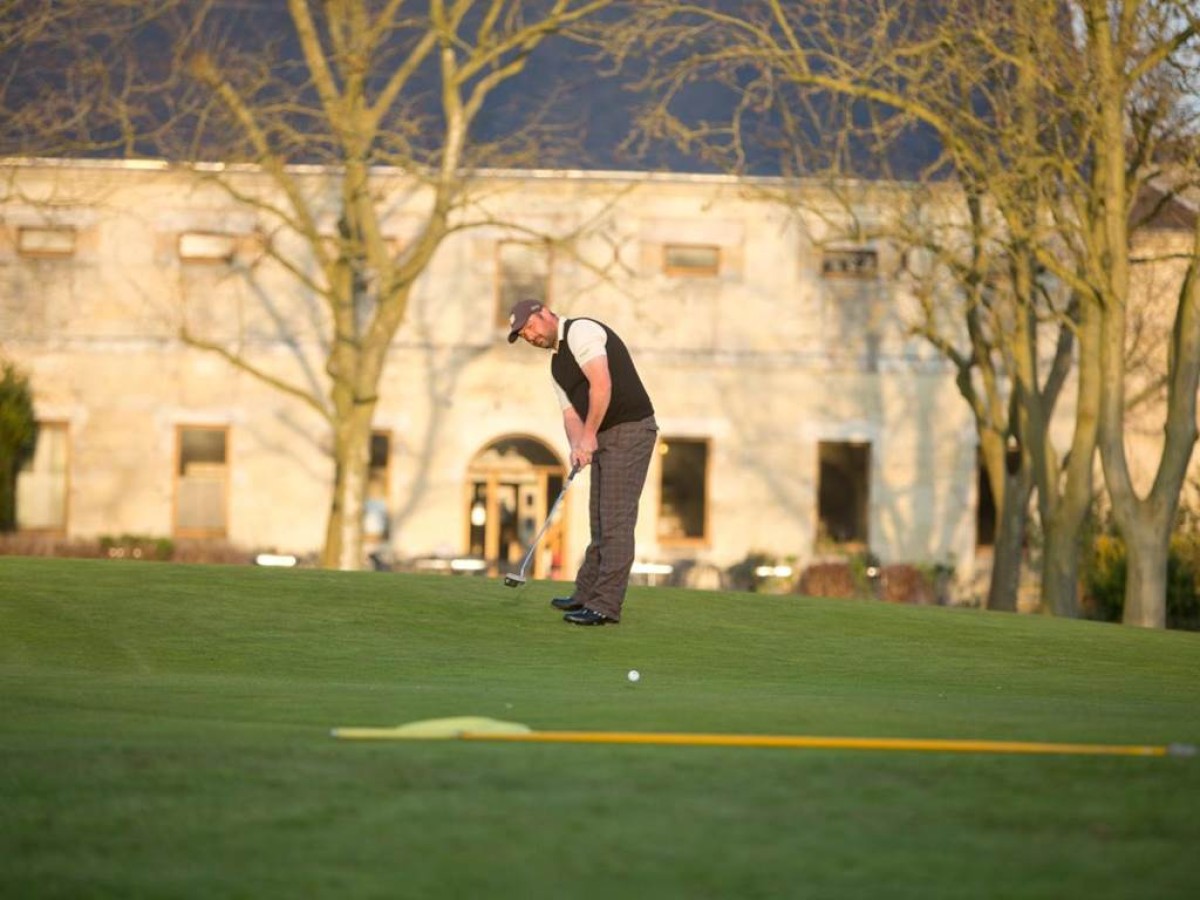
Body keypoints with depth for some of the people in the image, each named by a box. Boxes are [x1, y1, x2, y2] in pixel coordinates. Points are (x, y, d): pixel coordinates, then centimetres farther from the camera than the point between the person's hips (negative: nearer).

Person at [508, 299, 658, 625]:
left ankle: (606, 606, -10)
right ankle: (587, 595, 24)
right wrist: (577, 446, -7)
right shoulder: (557, 365, 19)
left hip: (630, 430, -10)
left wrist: (589, 435, -20)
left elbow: (602, 384, -23)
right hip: (604, 438, 10)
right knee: (600, 521, 15)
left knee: (616, 520, -10)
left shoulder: (580, 331, -11)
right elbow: (571, 413, 13)